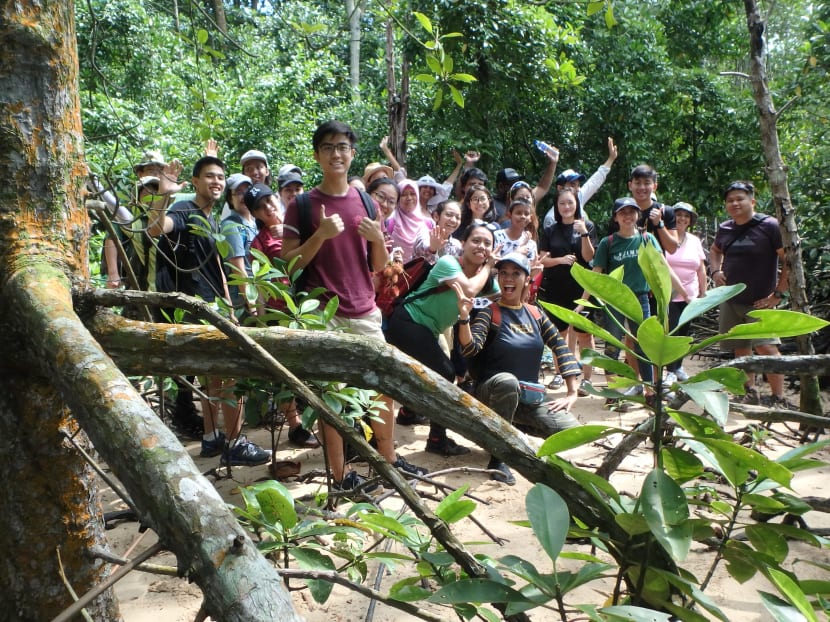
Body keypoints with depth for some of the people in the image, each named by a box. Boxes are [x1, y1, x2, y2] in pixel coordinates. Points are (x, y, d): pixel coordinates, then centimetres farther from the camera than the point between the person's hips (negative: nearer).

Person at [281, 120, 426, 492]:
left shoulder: (366, 203, 10)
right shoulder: (302, 206, -2)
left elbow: (379, 265, 13)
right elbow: (289, 263, -6)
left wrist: (378, 239, -8)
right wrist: (321, 235, -19)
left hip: (366, 311, 5)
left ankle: (389, 459, 30)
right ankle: (341, 475, 14)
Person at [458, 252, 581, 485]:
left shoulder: (536, 315, 7)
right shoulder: (489, 313, -6)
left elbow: (562, 349, 7)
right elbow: (470, 348, -21)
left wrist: (572, 393, -2)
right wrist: (464, 316, -39)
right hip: (492, 393, -4)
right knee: (507, 380, -40)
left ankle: (516, 427, 10)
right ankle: (498, 457, -23)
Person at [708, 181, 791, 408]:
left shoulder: (769, 226, -10)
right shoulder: (724, 229, 7)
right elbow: (714, 250, 28)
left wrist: (778, 294, -14)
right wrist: (715, 270, 9)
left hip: (760, 302, -6)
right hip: (730, 301, 6)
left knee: (766, 347, -18)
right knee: (740, 349, 12)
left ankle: (779, 399, -10)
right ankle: (750, 392, 26)